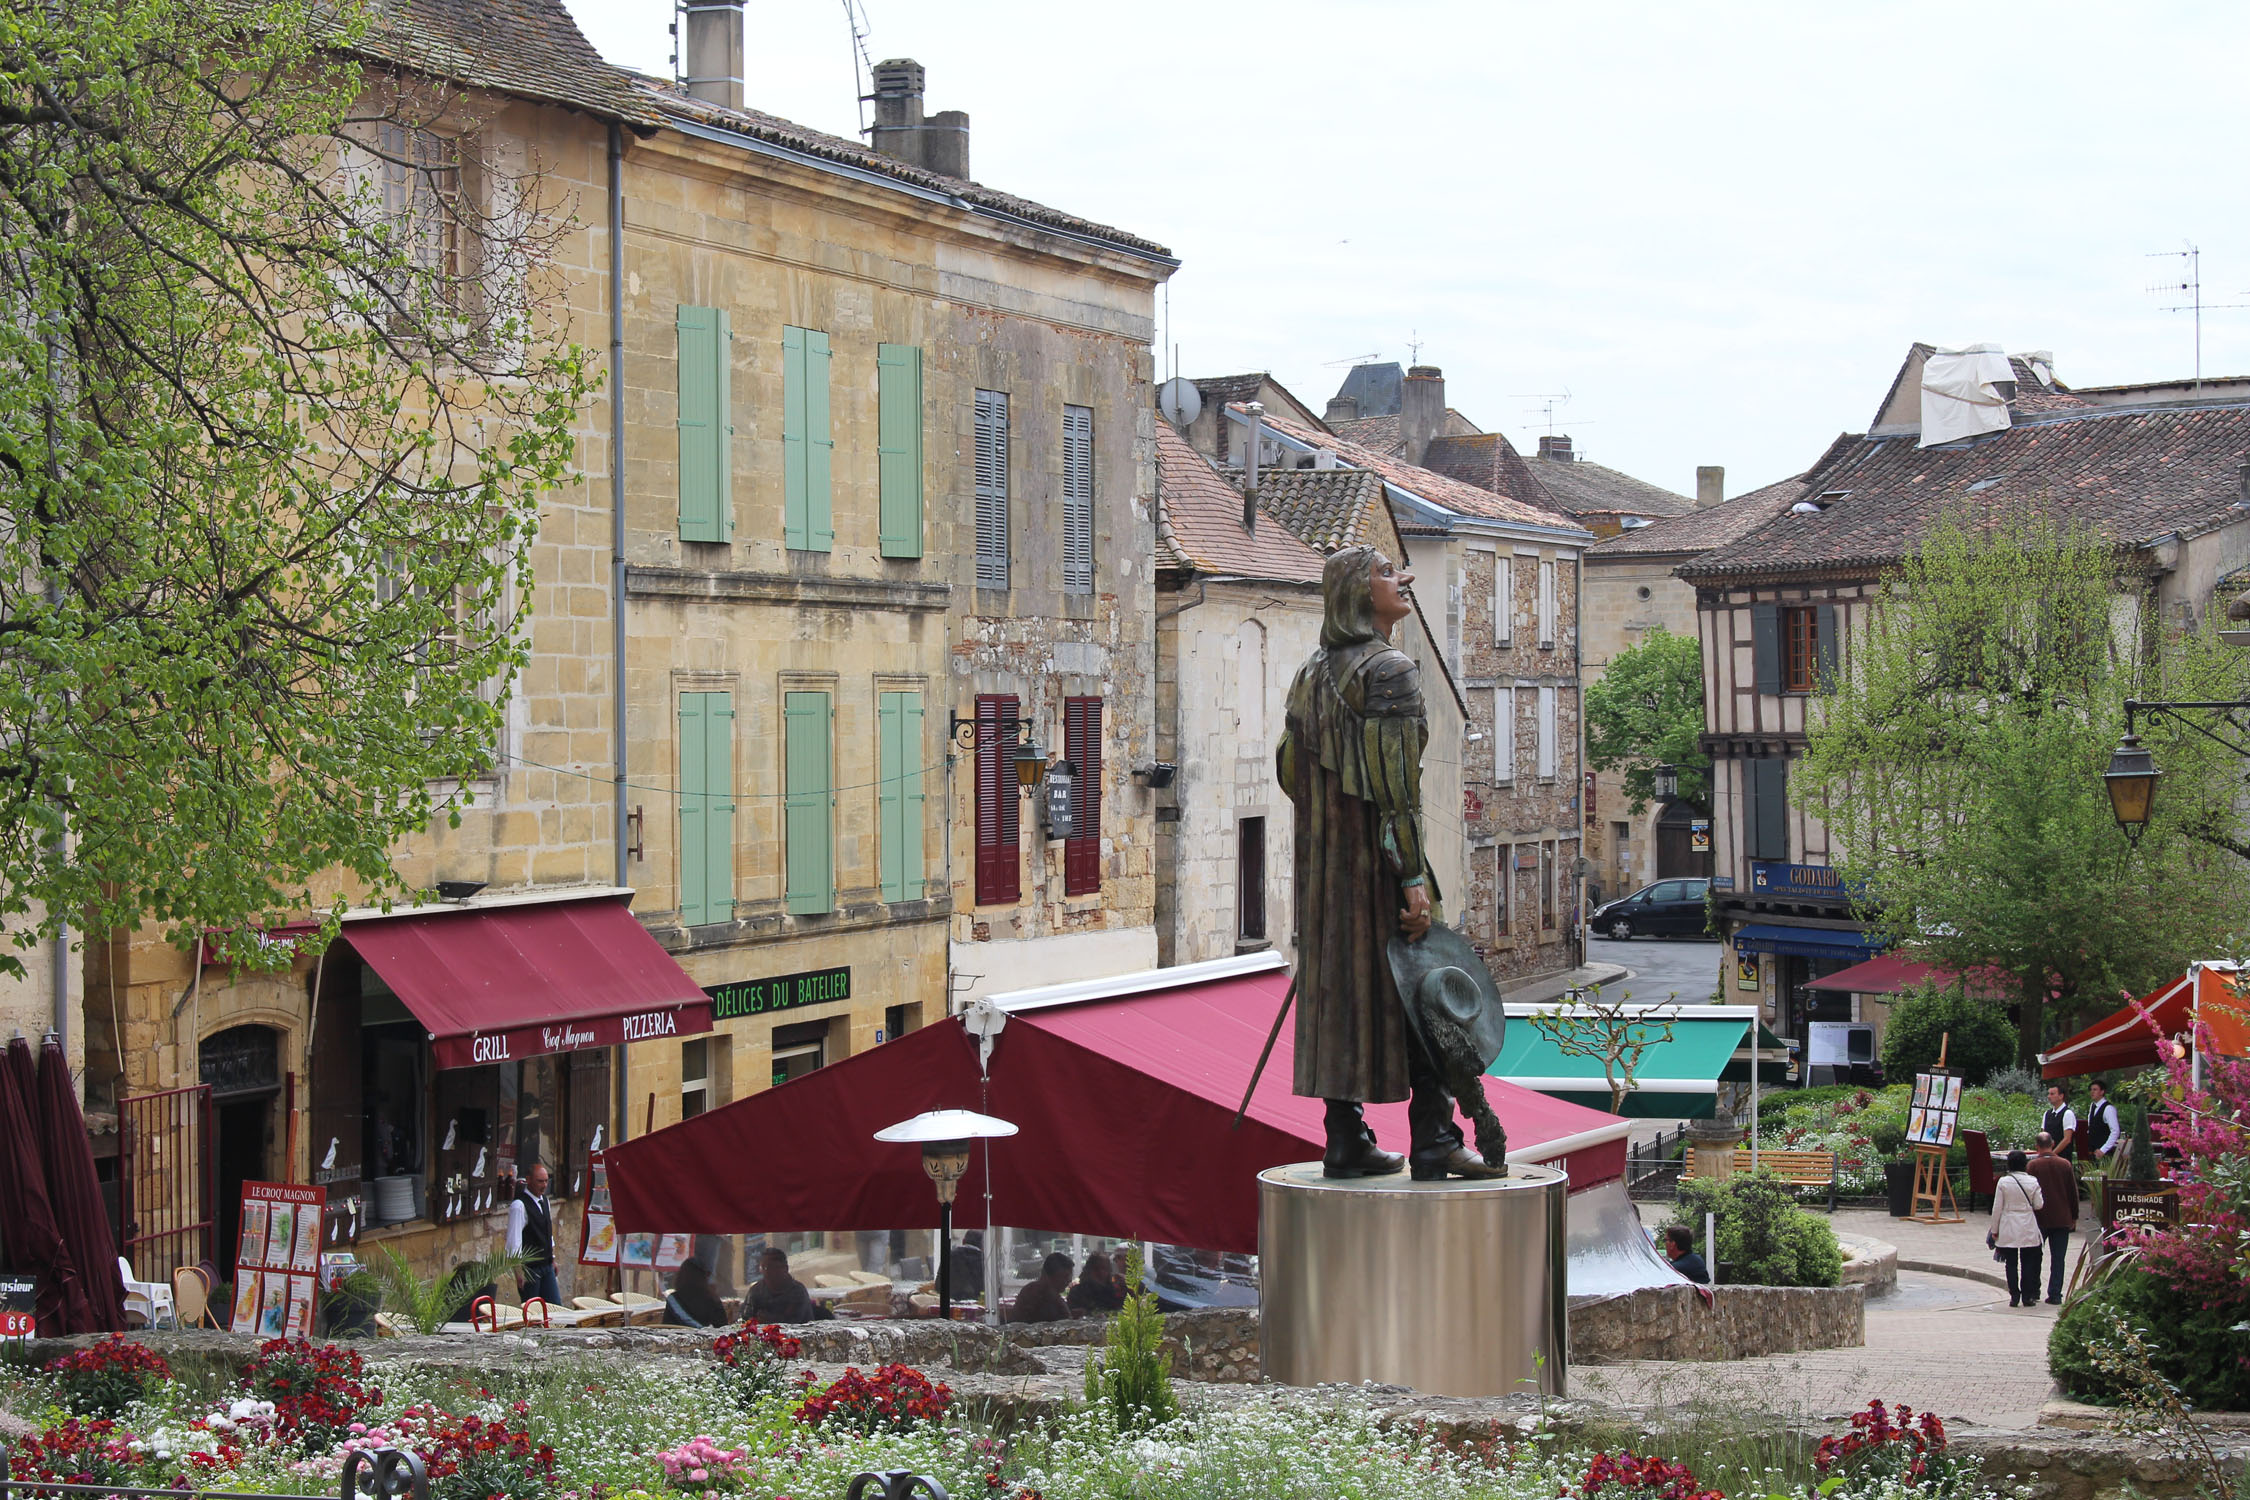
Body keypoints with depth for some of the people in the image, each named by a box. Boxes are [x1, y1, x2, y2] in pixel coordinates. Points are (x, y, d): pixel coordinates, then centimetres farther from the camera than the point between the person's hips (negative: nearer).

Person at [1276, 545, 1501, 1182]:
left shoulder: (1311, 673, 13)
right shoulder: (1390, 669, -13)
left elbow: (1288, 769, 16)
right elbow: (1397, 782, -19)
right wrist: (1414, 878, -19)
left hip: (1321, 856, 8)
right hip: (1378, 851, -8)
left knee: (1338, 985, 9)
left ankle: (1346, 1142, 11)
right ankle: (1433, 1141, -2)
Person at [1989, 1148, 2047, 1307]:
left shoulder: (2003, 1182, -7)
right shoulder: (2032, 1181, -5)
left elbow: (1997, 1208, -4)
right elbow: (2038, 1205, -1)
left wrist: (1994, 1230, 4)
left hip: (2008, 1228, -1)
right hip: (2028, 1229, 1)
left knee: (2011, 1264, 5)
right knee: (2028, 1263, 7)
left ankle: (2014, 1297, 5)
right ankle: (2027, 1297, 7)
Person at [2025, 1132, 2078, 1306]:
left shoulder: (2033, 1165, -10)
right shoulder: (2065, 1164, -1)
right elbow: (2073, 1192, 5)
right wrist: (2074, 1217, 14)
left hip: (2039, 1219, -2)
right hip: (2062, 1219, 2)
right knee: (2058, 1259, 6)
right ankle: (2055, 1294, 3)